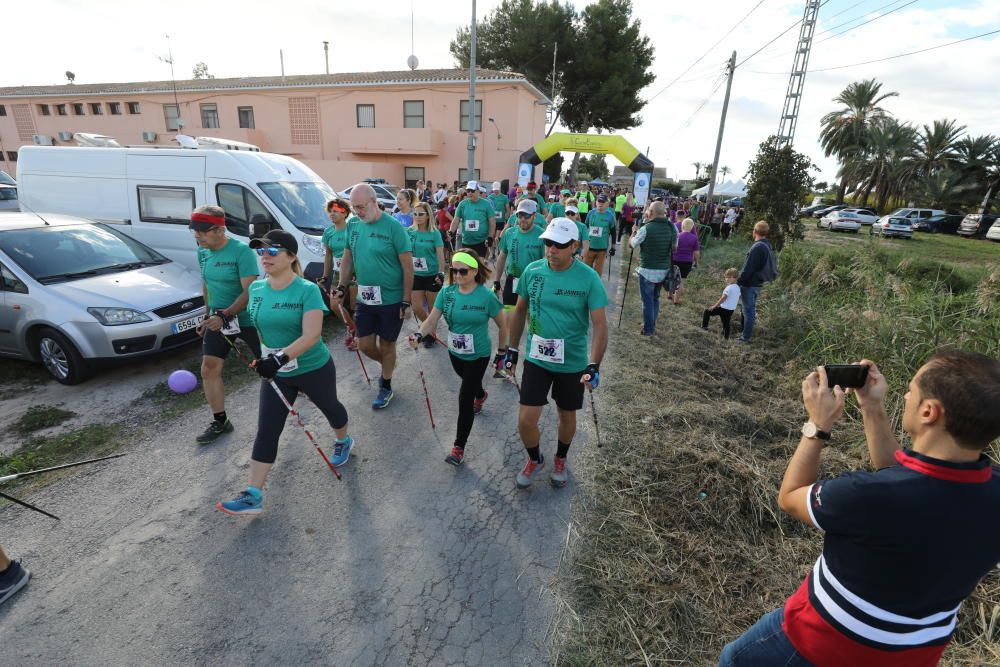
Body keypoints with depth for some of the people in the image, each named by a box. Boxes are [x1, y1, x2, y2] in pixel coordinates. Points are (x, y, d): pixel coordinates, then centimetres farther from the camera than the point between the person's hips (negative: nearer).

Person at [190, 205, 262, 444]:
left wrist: (225, 315, -31)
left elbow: (250, 291, -25)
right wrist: (208, 314, 16)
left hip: (247, 319, -6)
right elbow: (206, 283, 16)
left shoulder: (241, 251, -20)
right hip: (218, 319, 7)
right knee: (209, 369, 3)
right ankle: (220, 421, 16)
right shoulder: (203, 252, 2)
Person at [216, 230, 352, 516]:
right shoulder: (256, 288, -3)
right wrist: (264, 358, 15)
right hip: (275, 373, 4)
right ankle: (253, 495, 8)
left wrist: (281, 358, -40)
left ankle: (343, 442, 51)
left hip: (315, 369, -4)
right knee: (266, 432, 2)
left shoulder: (308, 290, -21)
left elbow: (312, 335, -30)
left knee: (329, 407, 20)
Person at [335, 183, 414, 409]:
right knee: (365, 345, 11)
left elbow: (408, 266, -13)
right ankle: (388, 365, 42)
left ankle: (386, 387, 31)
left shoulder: (393, 227, -14)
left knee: (386, 345, 10)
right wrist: (342, 287, 4)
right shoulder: (352, 225, 2)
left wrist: (406, 301, -13)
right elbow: (347, 258, 13)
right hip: (364, 298, 5)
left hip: (391, 300, -5)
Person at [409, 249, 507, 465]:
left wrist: (502, 351, -3)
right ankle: (481, 395, 68)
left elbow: (502, 325, -9)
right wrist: (419, 334, -32)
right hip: (455, 352, 5)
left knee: (465, 397, -7)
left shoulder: (486, 296, -20)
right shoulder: (447, 292, -9)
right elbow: (432, 319, -13)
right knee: (470, 382, 30)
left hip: (478, 354, -5)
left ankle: (459, 448, 7)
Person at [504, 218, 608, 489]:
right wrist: (512, 349, 9)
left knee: (567, 416, 17)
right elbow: (520, 311, 7)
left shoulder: (589, 278, -15)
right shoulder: (532, 270, -6)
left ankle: (560, 460, 47)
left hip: (573, 363, -1)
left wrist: (594, 365, -21)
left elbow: (600, 325, -13)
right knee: (525, 420, -1)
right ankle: (535, 459, 32)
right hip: (536, 358, 2)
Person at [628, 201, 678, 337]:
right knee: (655, 299, 20)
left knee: (647, 301, 6)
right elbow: (674, 247, 12)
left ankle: (648, 329, 14)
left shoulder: (646, 228, -17)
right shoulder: (673, 228, 0)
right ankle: (652, 327, 31)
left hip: (648, 271, -5)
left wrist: (634, 232, 16)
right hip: (664, 271, 6)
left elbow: (631, 244, -2)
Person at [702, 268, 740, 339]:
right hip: (731, 310, 8)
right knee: (726, 324, 19)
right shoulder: (738, 288, 8)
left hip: (724, 308, -8)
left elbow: (723, 298, -19)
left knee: (707, 311, 3)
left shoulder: (729, 288, -19)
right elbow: (737, 299, 17)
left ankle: (704, 326, 5)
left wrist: (714, 306, -11)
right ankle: (726, 337, 25)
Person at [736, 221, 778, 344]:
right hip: (757, 283, 9)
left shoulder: (757, 248, -24)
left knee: (748, 310, -1)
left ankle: (745, 337, 8)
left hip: (749, 284, -9)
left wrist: (738, 282, -15)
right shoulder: (767, 246, 6)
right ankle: (748, 332, 34)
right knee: (751, 308, 20)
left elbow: (748, 268, -24)